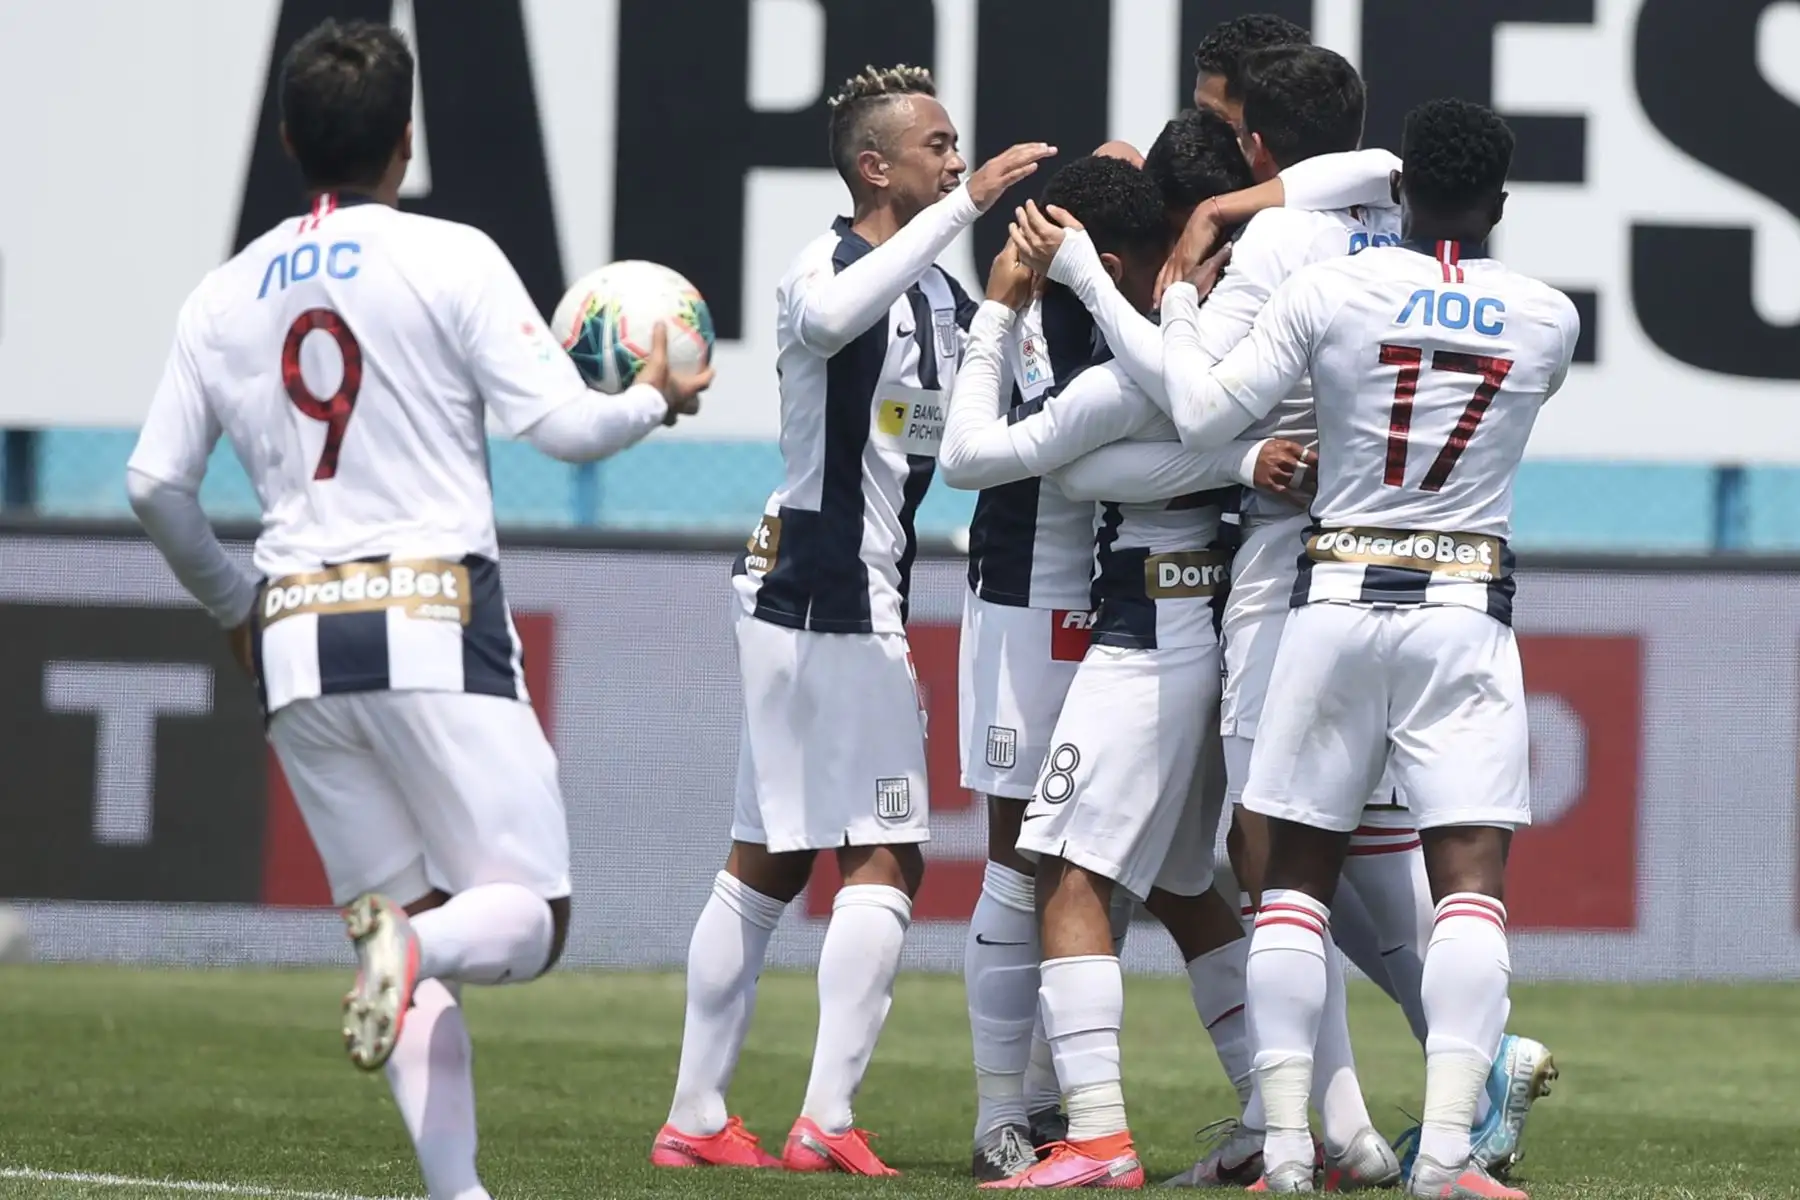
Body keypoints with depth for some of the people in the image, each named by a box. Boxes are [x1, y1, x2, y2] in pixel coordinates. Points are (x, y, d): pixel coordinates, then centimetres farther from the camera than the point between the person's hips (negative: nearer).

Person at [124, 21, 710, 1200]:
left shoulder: (224, 295, 11)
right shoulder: (450, 259, -3)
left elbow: (156, 483, 10)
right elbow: (562, 425, -7)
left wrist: (232, 605, 27)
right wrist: (655, 399, 15)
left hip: (298, 639, 4)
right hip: (434, 618, -4)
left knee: (402, 919, 11)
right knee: (530, 920, 0)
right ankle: (420, 944, -34)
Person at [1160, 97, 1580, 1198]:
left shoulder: (1332, 292, -4)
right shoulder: (1548, 321, 1)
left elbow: (1201, 417, -3)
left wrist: (1180, 305, 14)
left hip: (1337, 604, 1)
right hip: (1465, 612, -1)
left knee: (1298, 874, 9)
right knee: (1472, 879, -5)